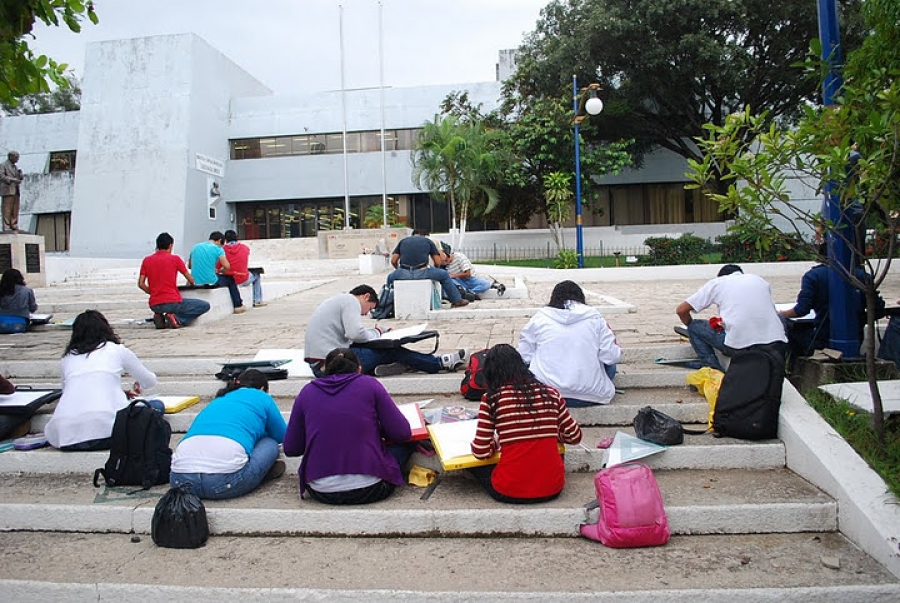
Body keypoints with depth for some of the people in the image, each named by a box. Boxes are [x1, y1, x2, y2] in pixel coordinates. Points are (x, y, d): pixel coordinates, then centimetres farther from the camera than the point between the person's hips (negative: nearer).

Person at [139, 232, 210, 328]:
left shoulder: (146, 260, 9)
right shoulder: (175, 259, -2)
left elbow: (141, 284, 5)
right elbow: (191, 280, 6)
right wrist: (190, 282, 30)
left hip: (154, 305, 6)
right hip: (172, 302, -5)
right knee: (205, 306, 5)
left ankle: (159, 317, 6)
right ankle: (177, 319, -11)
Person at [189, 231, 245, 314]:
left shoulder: (195, 247, 10)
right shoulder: (217, 249, -6)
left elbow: (189, 266, 17)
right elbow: (227, 267, -12)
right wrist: (220, 270, 10)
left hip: (195, 282, 6)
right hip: (210, 282, -5)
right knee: (230, 279, 24)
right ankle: (238, 306, 27)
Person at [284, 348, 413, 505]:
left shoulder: (307, 391, 7)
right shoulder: (369, 384, 1)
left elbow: (290, 449, 9)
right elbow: (403, 433, -2)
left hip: (321, 493, 4)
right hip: (369, 490, -3)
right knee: (404, 446, 21)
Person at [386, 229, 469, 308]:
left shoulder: (402, 241, 22)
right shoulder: (428, 241, 17)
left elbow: (393, 261, 14)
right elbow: (438, 262, 12)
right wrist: (433, 270, 33)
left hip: (404, 274, 2)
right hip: (422, 272, -2)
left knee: (390, 277, 35)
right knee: (444, 275, 22)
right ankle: (457, 300, 28)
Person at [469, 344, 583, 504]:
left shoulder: (492, 399, -7)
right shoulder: (550, 393, 1)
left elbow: (481, 452, -7)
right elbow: (575, 436, 9)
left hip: (510, 493, -3)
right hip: (552, 490, 3)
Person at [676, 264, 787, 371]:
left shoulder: (717, 282, 13)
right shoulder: (759, 279, 22)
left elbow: (681, 310, 12)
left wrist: (691, 327, 32)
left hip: (740, 346, -4)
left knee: (694, 327, 18)